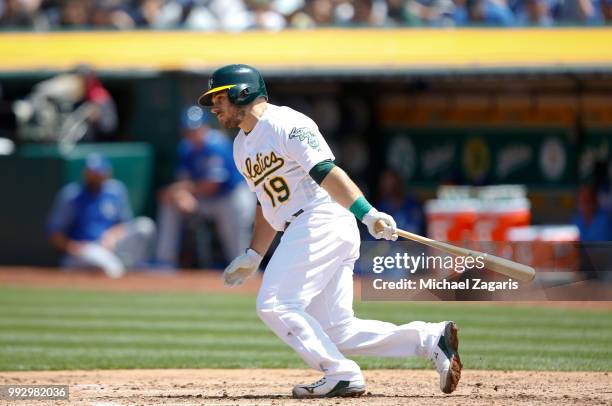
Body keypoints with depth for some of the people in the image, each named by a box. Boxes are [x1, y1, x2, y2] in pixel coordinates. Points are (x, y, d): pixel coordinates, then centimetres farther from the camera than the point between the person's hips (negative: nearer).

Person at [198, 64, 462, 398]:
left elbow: (327, 173, -19)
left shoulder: (285, 124, -8)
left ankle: (342, 374, -14)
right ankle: (431, 338, 0)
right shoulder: (242, 145, 20)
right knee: (336, 330, 1)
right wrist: (253, 256, 25)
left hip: (324, 220, -9)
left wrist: (368, 215, -27)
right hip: (300, 231, 9)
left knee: (275, 305, -14)